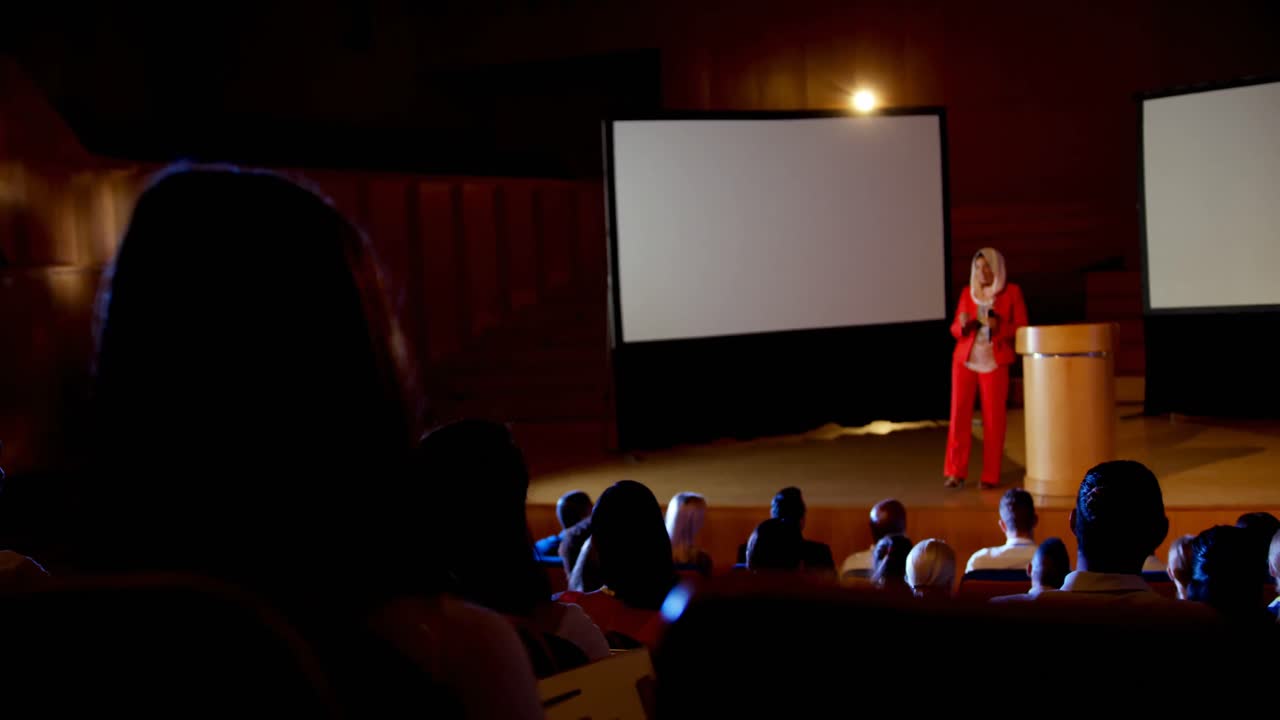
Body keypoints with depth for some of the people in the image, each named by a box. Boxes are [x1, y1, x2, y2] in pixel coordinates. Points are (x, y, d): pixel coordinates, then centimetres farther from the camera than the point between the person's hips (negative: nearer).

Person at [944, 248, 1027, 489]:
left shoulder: (1012, 292, 4)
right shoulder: (967, 293, 11)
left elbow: (1022, 328, 2)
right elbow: (955, 329, 12)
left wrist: (998, 327, -16)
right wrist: (963, 325, -11)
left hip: (994, 363, -2)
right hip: (964, 361, 2)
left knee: (993, 419, -3)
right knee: (959, 415, -6)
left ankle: (990, 476, 3)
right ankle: (956, 472, -1)